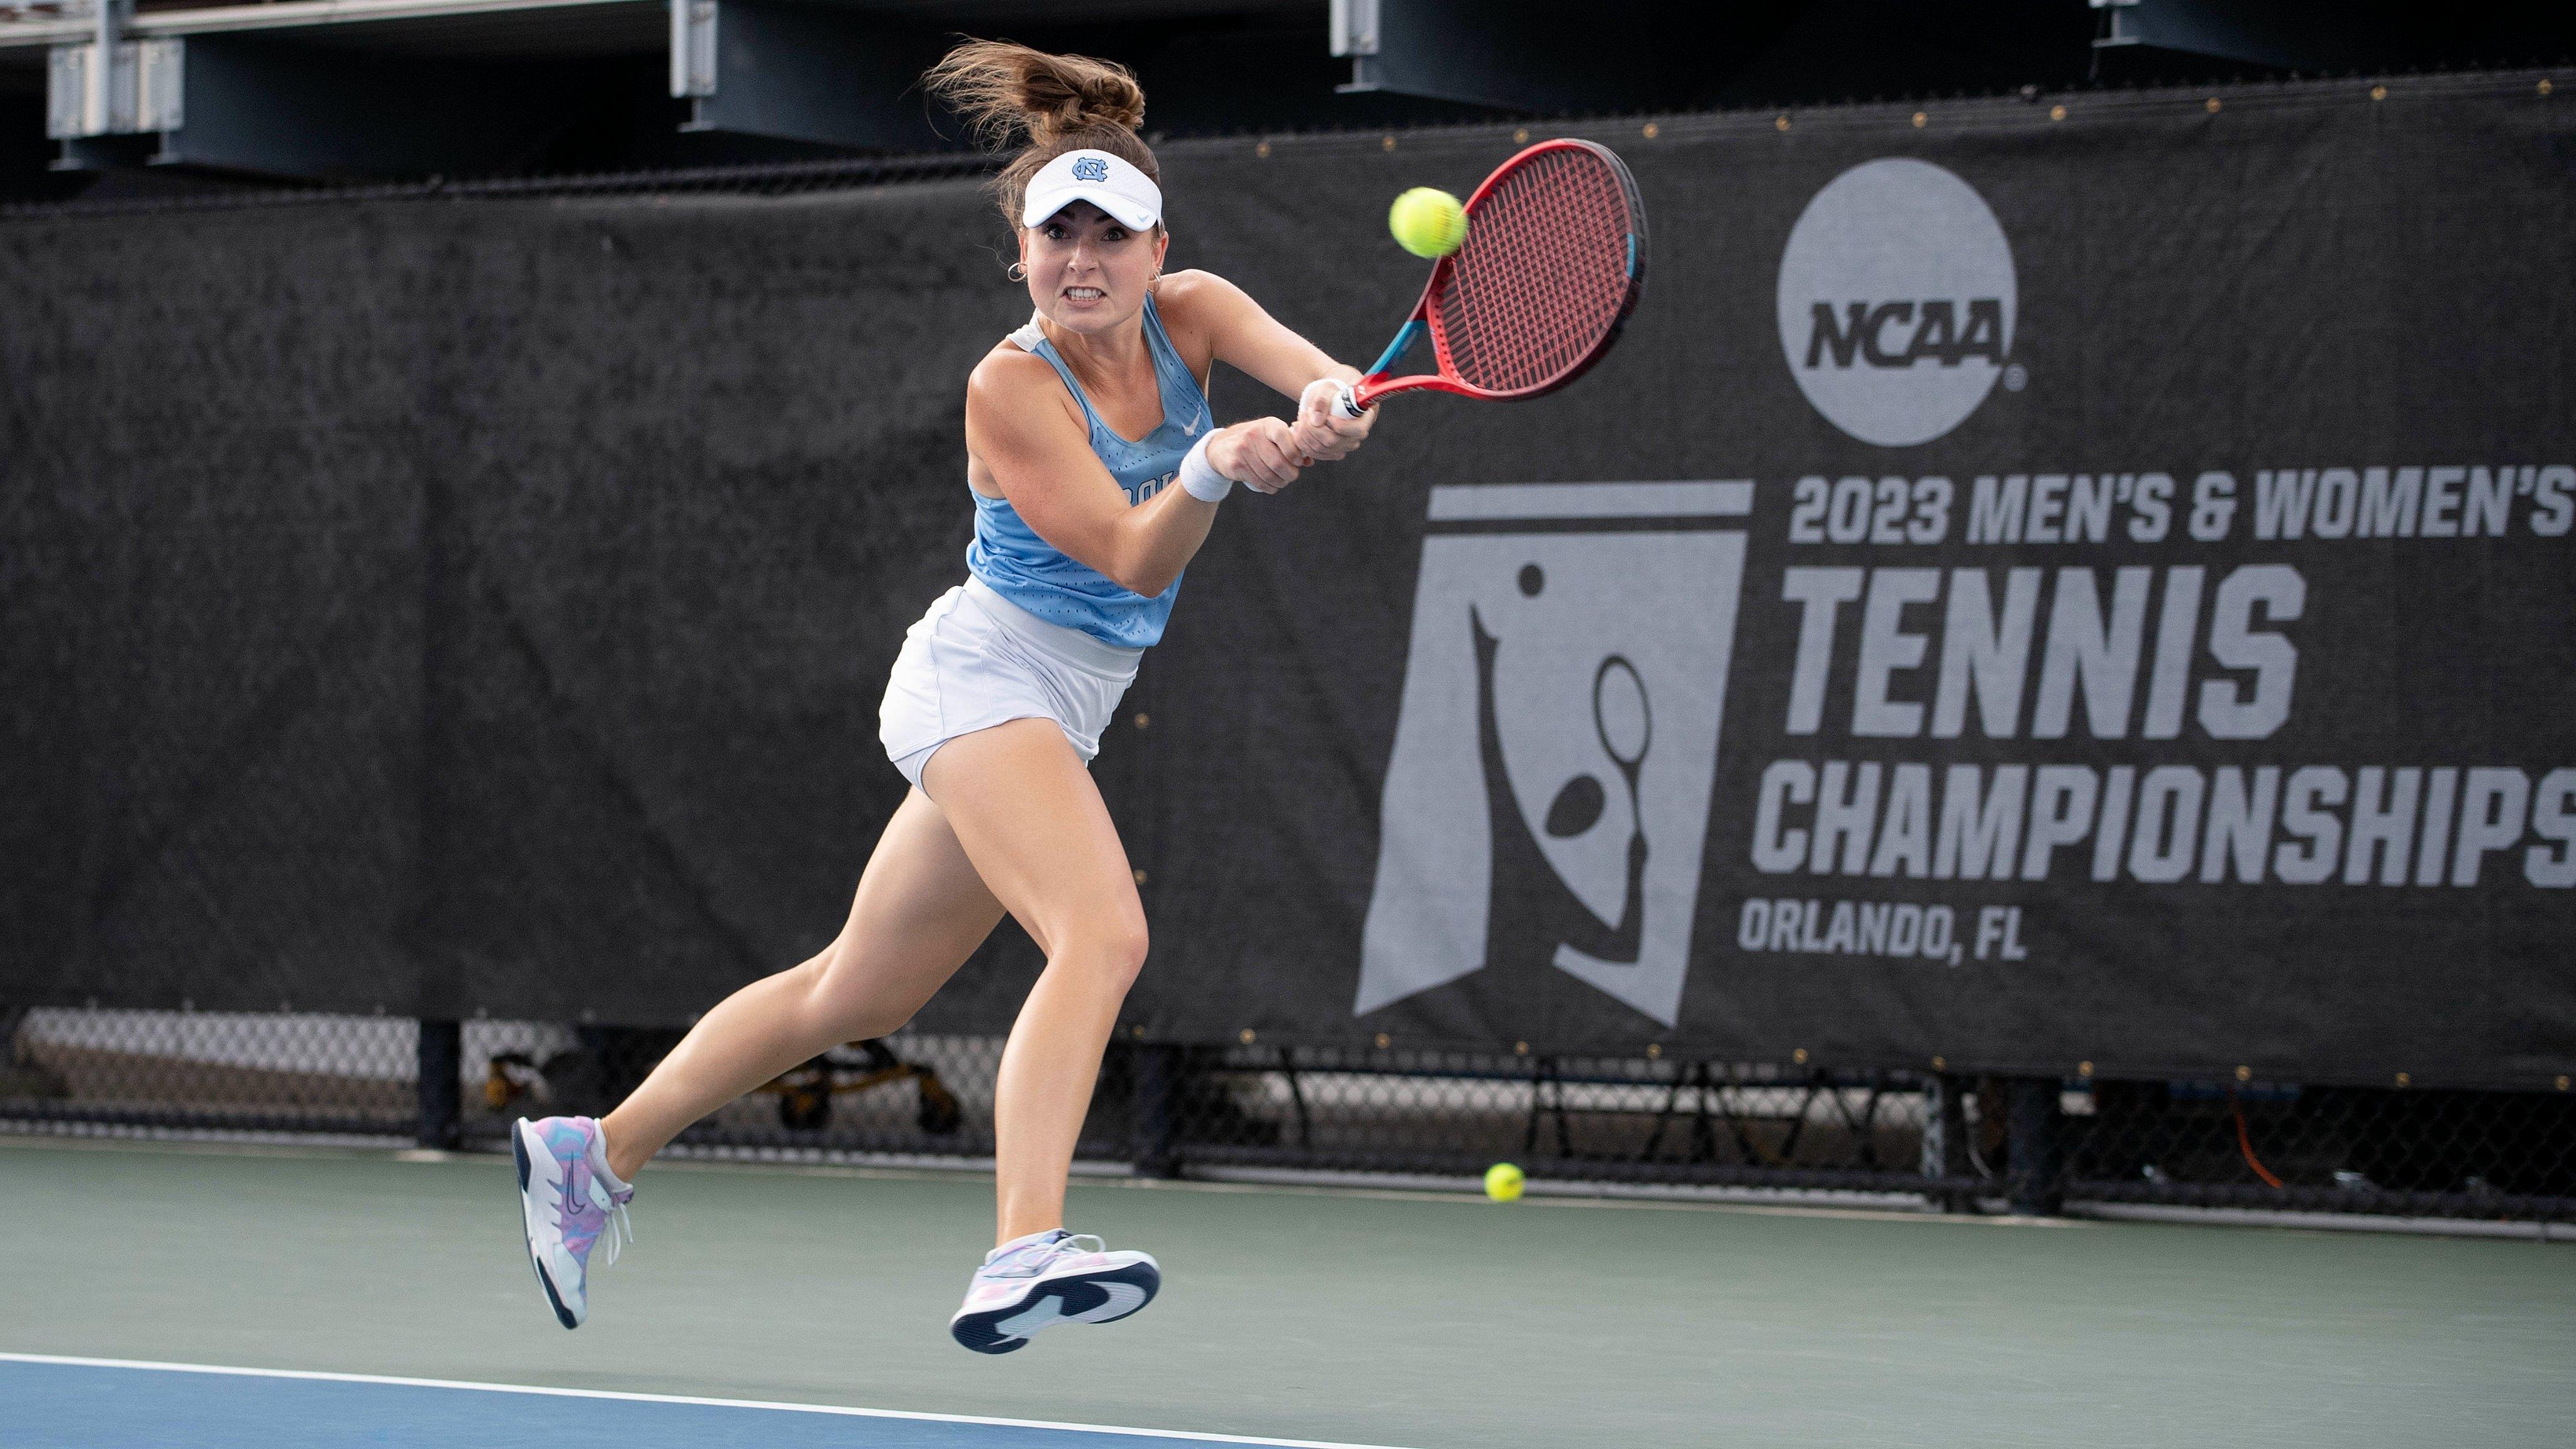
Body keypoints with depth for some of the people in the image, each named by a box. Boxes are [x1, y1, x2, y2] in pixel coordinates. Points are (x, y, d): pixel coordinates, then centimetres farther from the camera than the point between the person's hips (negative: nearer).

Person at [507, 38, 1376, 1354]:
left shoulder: (1190, 315, 1)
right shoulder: (1011, 387, -15)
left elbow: (1305, 364, -19)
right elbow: (1135, 558, -21)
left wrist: (1327, 398, -43)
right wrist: (1214, 469, -40)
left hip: (1057, 716, 8)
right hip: (988, 669, -8)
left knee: (857, 994, 17)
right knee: (1103, 935, -30)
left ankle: (594, 1156, 30)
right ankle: (1023, 1252, -45)